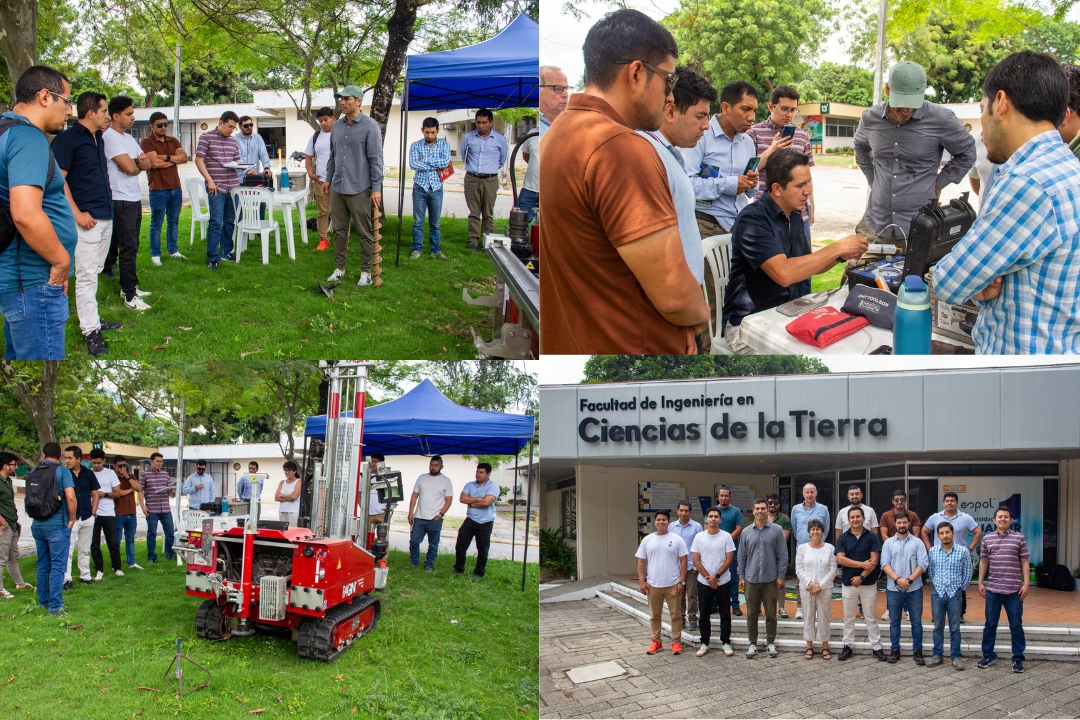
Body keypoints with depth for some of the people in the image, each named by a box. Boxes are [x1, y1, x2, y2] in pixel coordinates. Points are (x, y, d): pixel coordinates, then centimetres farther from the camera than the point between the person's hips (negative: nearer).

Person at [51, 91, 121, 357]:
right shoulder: (68, 138, -11)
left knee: (94, 272, 15)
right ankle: (90, 331, 0)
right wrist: (77, 213, -18)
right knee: (86, 275, -4)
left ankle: (92, 318, 24)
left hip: (106, 216, 8)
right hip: (87, 218, -8)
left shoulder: (98, 139, 13)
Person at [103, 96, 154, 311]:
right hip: (121, 200, -9)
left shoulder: (129, 138, 15)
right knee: (128, 247, -7)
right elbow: (129, 167, -21)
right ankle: (130, 296, -3)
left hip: (135, 199, 9)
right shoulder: (109, 137, -14)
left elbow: (148, 163, 9)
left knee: (131, 246, 14)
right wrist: (142, 161, 0)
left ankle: (129, 286, 23)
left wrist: (138, 161, -13)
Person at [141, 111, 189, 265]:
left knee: (174, 222, 14)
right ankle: (155, 255, 6)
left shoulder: (173, 141, 13)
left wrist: (166, 157, -13)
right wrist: (175, 159, -5)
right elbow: (155, 163, -18)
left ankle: (173, 251, 24)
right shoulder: (146, 142, -6)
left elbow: (184, 157, 0)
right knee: (156, 224, 0)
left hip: (175, 187, 6)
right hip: (158, 189, -6)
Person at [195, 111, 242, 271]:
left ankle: (226, 252, 22)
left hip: (233, 186, 6)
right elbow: (199, 160, -6)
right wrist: (210, 181, -13)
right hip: (216, 187, -6)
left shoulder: (233, 140, 13)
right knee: (216, 222, -8)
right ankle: (212, 258, -3)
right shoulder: (206, 137, -2)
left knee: (230, 221, 10)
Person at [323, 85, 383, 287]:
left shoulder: (370, 126, -8)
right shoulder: (337, 126, 10)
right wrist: (328, 179, 18)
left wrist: (376, 188, -13)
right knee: (339, 231, 10)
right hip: (337, 187, 6)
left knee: (364, 233, 2)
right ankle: (339, 268, 19)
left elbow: (376, 159, -10)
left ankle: (366, 271, 9)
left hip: (359, 189, -6)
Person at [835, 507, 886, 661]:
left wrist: (861, 577, -15)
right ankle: (848, 646, 16)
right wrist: (862, 564, -14)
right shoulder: (843, 538, 3)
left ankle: (876, 647, 10)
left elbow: (874, 560, -7)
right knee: (848, 618, 8)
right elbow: (840, 559, -8)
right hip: (848, 583, 1)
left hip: (868, 583, -1)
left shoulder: (872, 537, 0)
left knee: (870, 618, 4)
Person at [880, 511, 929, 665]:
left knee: (916, 621, 3)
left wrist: (910, 579, -15)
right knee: (894, 621, 7)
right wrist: (898, 580, -16)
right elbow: (885, 564, -3)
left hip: (914, 589, -1)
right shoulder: (888, 543, 6)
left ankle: (917, 650, 11)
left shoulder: (917, 543, 3)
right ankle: (894, 650, 15)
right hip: (894, 589, 1)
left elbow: (923, 564, -4)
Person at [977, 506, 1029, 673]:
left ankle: (1018, 659, 12)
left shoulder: (1019, 538, 1)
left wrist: (1026, 583, -5)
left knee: (1016, 626, 4)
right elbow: (983, 561, 12)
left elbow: (1024, 562, 2)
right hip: (992, 590, 2)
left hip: (1014, 590, -2)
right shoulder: (987, 539, 7)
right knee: (990, 624, 9)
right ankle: (988, 655, 20)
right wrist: (980, 582, 8)